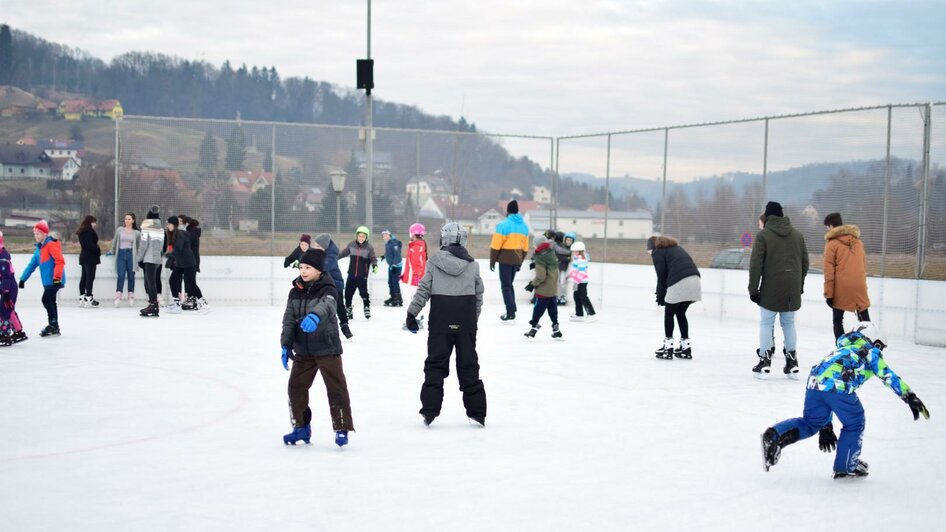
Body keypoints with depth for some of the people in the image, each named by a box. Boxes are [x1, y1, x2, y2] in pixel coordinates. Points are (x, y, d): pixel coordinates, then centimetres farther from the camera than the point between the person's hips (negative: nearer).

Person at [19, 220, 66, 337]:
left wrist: (57, 277, -25)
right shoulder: (39, 248, 16)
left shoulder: (51, 245, -12)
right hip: (47, 282, 9)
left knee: (46, 300, -12)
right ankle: (54, 328, 16)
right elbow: (32, 264, 21)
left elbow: (60, 261, -20)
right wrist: (23, 278, 18)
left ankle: (53, 325, -6)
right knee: (50, 302, 10)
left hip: (54, 281, -9)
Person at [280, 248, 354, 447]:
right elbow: (289, 320, 3)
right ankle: (301, 427, 20)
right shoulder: (295, 292, 3)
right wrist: (286, 345, -6)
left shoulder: (327, 290, -14)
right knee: (296, 387, 7)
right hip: (303, 350, 5)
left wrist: (315, 315, -58)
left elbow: (327, 306, -37)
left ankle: (341, 429, 3)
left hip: (327, 349, -5)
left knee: (336, 388, -3)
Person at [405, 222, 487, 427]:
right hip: (466, 319, 1)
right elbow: (479, 295, 8)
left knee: (436, 363, 5)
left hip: (440, 318, -1)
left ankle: (430, 409, -4)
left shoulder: (434, 262, -3)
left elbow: (423, 289, -4)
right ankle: (477, 411, 10)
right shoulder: (473, 265, 3)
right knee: (468, 364, 9)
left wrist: (412, 313, 4)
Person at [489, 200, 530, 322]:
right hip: (517, 260, 6)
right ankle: (511, 312, 18)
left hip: (505, 260, -6)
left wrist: (492, 261, -3)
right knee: (509, 284, 19)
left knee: (506, 286, 0)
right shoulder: (524, 226, 10)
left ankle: (511, 313, -5)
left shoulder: (503, 225, -11)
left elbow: (495, 245, -11)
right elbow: (525, 248, 14)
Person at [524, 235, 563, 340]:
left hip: (543, 291, -8)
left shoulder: (540, 259, -16)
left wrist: (532, 284, -8)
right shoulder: (553, 255, 8)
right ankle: (556, 331, 15)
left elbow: (540, 276, -21)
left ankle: (534, 327, 2)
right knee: (553, 310, 12)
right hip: (554, 290, 8)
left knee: (538, 309, 0)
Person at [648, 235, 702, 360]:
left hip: (679, 283, -7)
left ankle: (668, 346, 6)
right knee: (680, 313, 19)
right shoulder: (675, 247, 31)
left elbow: (662, 275, 1)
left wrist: (660, 295, 10)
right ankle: (685, 346, 18)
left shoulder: (657, 252, 10)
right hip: (694, 279, 7)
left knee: (669, 313, 9)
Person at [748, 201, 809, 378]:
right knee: (789, 323, 12)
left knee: (766, 323, 4)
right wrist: (800, 284, 23)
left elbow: (756, 264, -10)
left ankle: (765, 361, 2)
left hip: (771, 288, -4)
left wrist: (753, 289, -5)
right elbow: (805, 262, 13)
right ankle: (792, 362, 13)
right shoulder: (797, 235, 8)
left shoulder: (763, 235, -7)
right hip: (792, 289, 4)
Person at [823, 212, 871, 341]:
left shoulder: (832, 243, -4)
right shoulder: (857, 241, 14)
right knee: (864, 320, 9)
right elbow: (864, 265, 19)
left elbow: (829, 271, -7)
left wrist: (828, 293, -5)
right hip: (859, 286, 4)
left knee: (837, 320, 8)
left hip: (841, 287, -4)